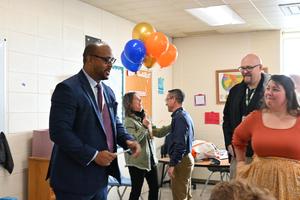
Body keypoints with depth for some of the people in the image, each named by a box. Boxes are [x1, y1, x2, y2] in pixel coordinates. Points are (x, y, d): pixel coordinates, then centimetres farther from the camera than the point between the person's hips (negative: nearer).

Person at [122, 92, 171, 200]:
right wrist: (144, 126, -26)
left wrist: (171, 126, 8)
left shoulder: (143, 118, 12)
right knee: (136, 191, 2)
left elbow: (158, 133, 15)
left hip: (151, 159, 8)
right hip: (138, 162, -8)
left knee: (154, 188, 13)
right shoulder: (129, 121, -12)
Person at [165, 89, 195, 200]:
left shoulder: (179, 117, -18)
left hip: (180, 161, -10)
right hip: (187, 158, 10)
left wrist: (172, 164, -23)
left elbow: (180, 144, -24)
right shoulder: (184, 115, 12)